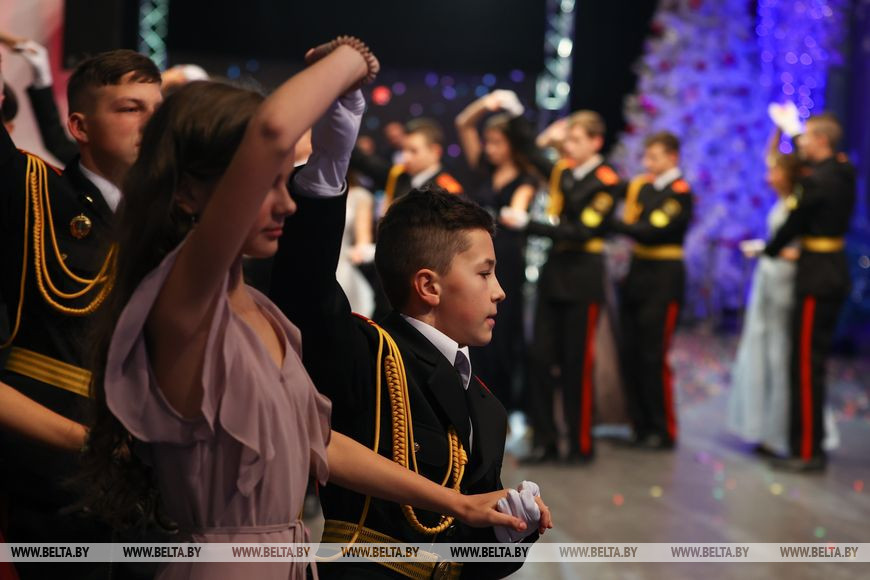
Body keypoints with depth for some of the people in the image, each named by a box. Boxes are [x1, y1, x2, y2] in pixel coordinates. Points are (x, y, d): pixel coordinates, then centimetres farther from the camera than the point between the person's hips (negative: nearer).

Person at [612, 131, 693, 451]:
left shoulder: (680, 193, -8)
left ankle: (664, 431, 6)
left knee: (653, 357, -4)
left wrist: (614, 222, -18)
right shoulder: (640, 186, 12)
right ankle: (641, 426, 17)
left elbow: (651, 231, -18)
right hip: (637, 273, 7)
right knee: (630, 354, 7)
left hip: (663, 278, -7)